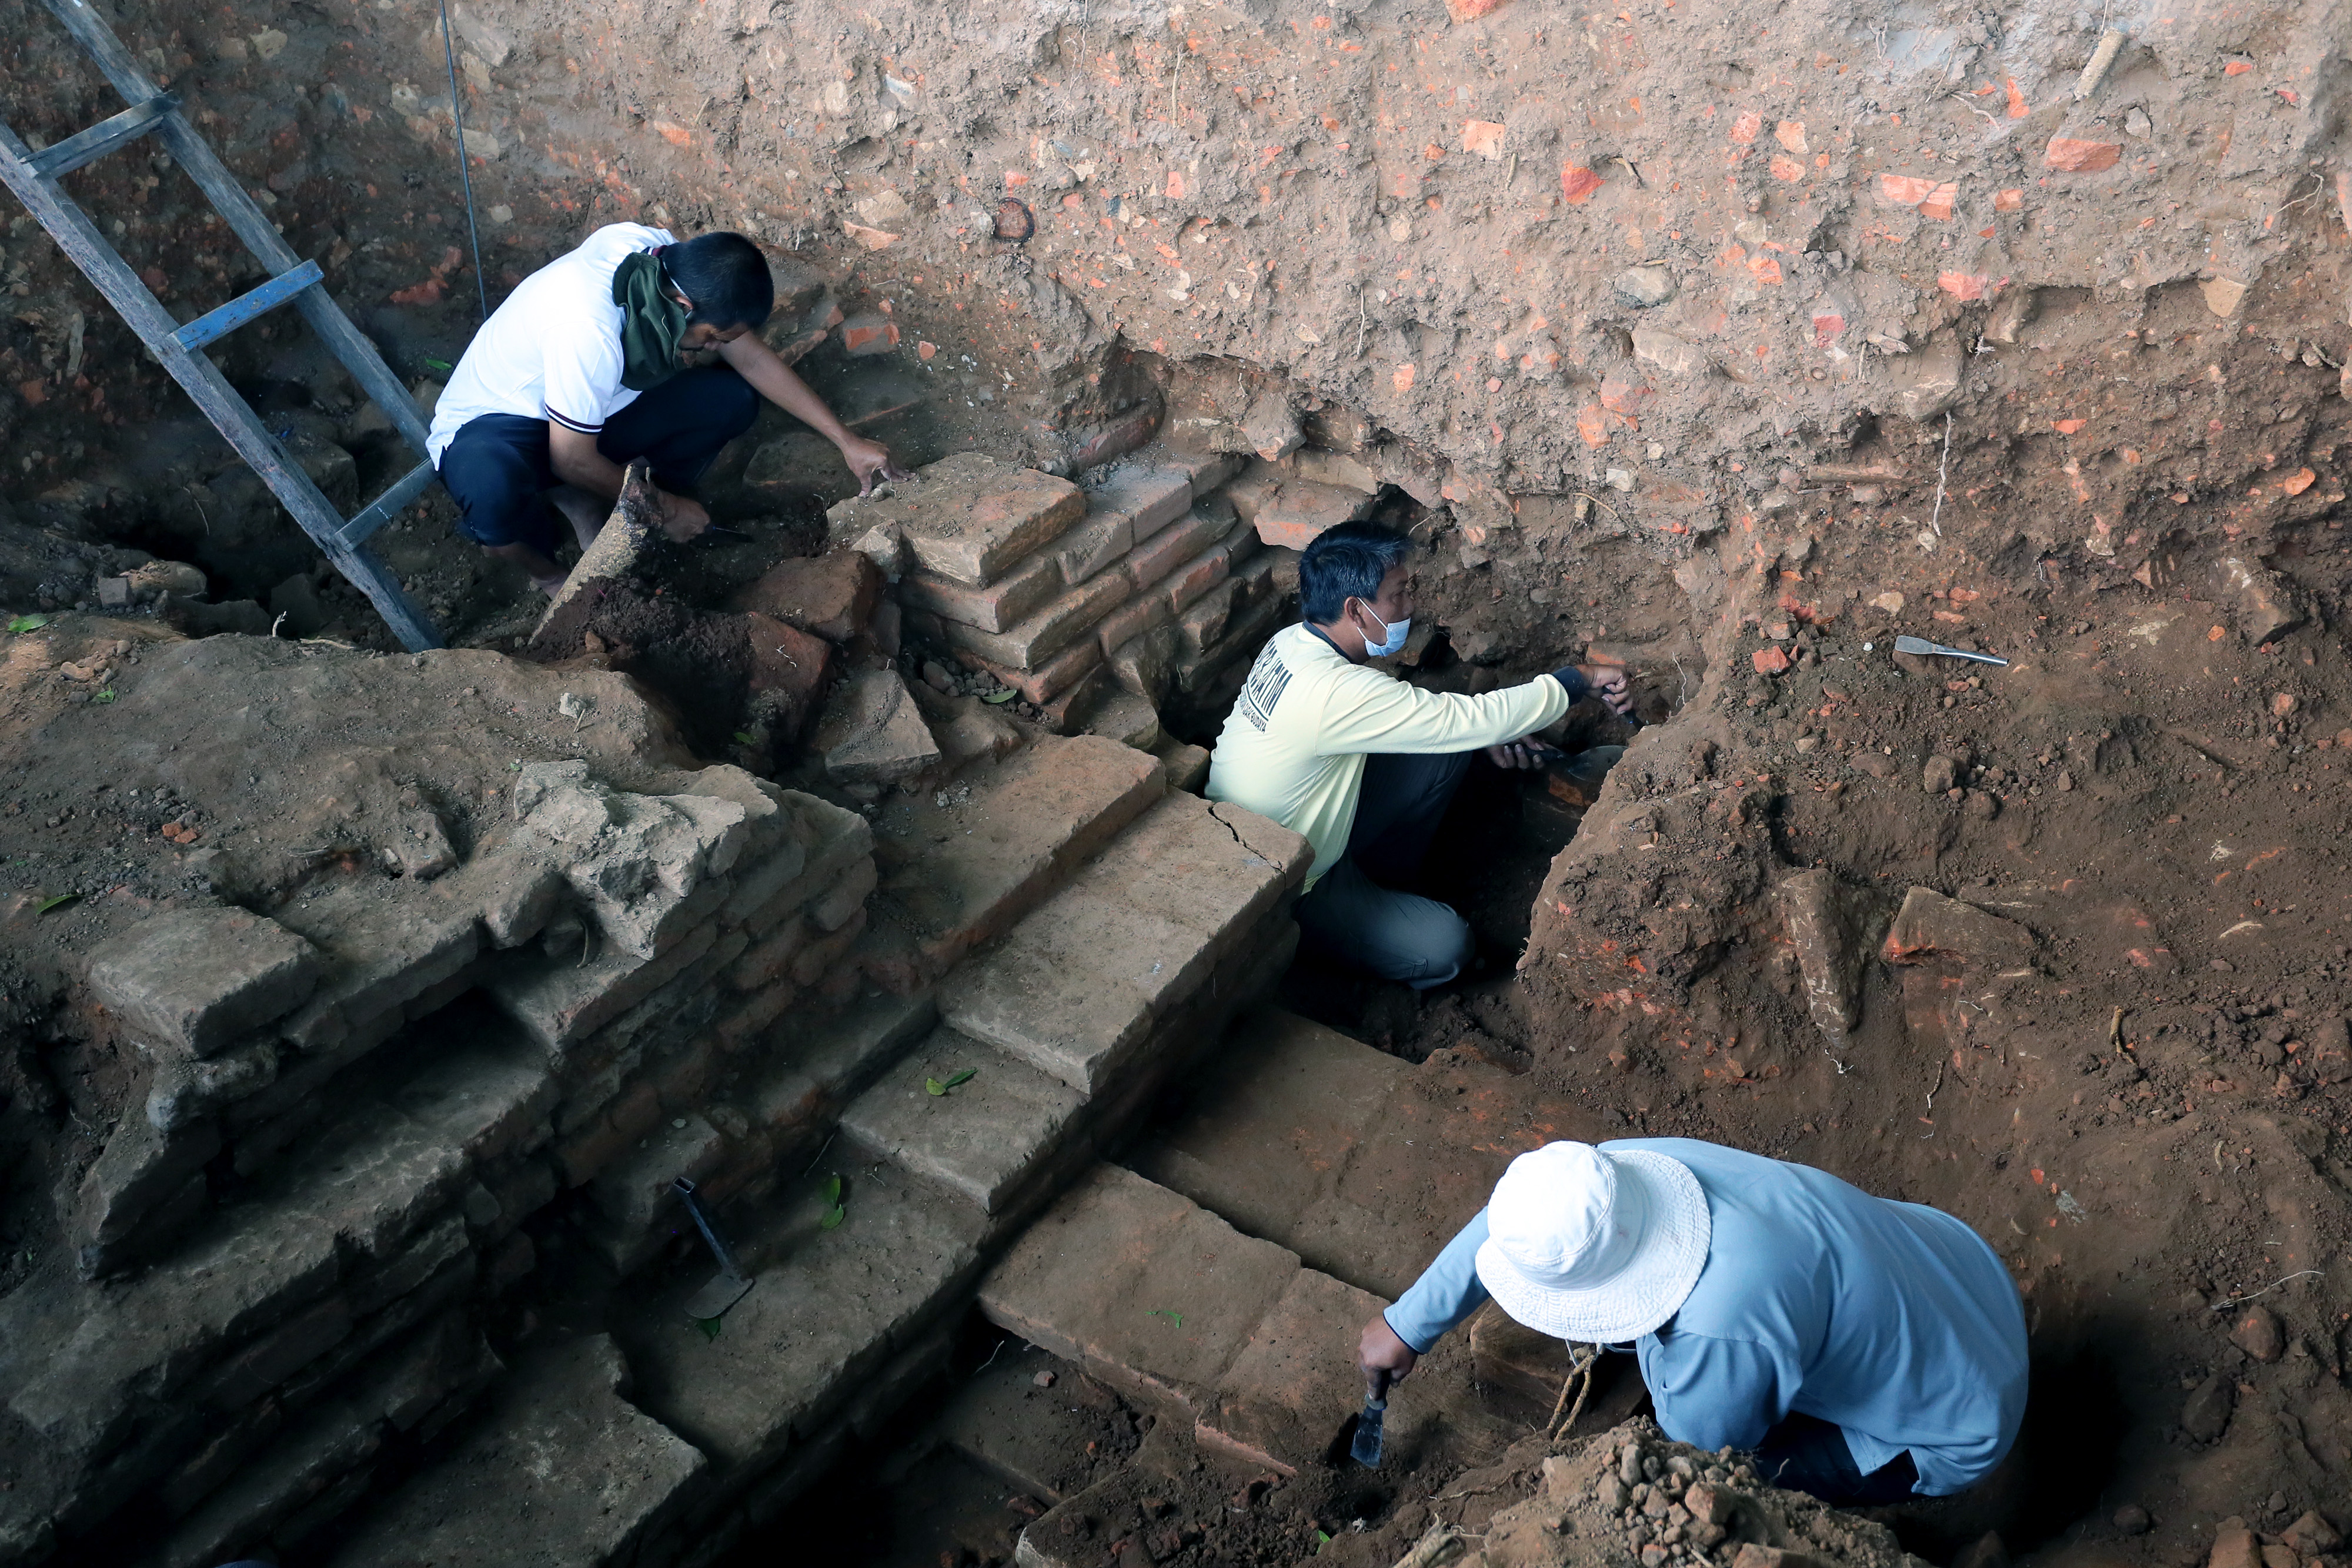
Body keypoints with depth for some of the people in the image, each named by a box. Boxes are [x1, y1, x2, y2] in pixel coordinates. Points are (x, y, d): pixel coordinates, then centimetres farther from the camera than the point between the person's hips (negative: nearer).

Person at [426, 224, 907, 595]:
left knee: (732, 398, -12)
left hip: (595, 409, 7)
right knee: (493, 494, -44)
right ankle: (548, 574, -6)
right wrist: (666, 506, -13)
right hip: (492, 426, -7)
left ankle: (588, 504, 4)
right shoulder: (590, 331, -40)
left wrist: (846, 440, -7)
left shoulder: (673, 266, -18)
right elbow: (572, 461, -28)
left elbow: (752, 358, -5)